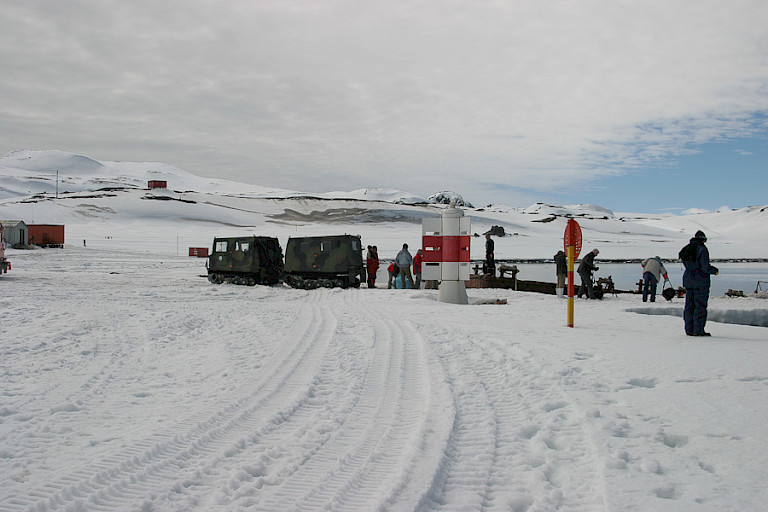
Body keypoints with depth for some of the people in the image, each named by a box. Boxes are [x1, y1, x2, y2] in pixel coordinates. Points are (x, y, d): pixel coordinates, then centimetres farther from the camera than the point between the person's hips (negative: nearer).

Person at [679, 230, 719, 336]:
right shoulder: (702, 249, -12)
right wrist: (715, 270, 3)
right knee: (700, 305, -2)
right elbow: (705, 267, -16)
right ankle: (698, 330, -1)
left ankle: (689, 330, 12)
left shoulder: (686, 249, 9)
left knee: (689, 305, 9)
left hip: (688, 280, 7)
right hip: (700, 281, -6)